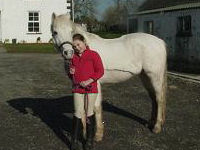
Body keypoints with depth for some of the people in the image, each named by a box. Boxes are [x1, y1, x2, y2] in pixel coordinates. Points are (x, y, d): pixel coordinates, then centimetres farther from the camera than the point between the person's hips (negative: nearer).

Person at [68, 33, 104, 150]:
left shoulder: (93, 55, -3)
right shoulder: (74, 57, 11)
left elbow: (100, 71, -8)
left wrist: (89, 81, -18)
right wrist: (71, 73, -2)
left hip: (90, 88, -3)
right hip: (77, 88, 3)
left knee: (89, 113, 5)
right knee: (78, 113, 1)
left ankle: (90, 139, 19)